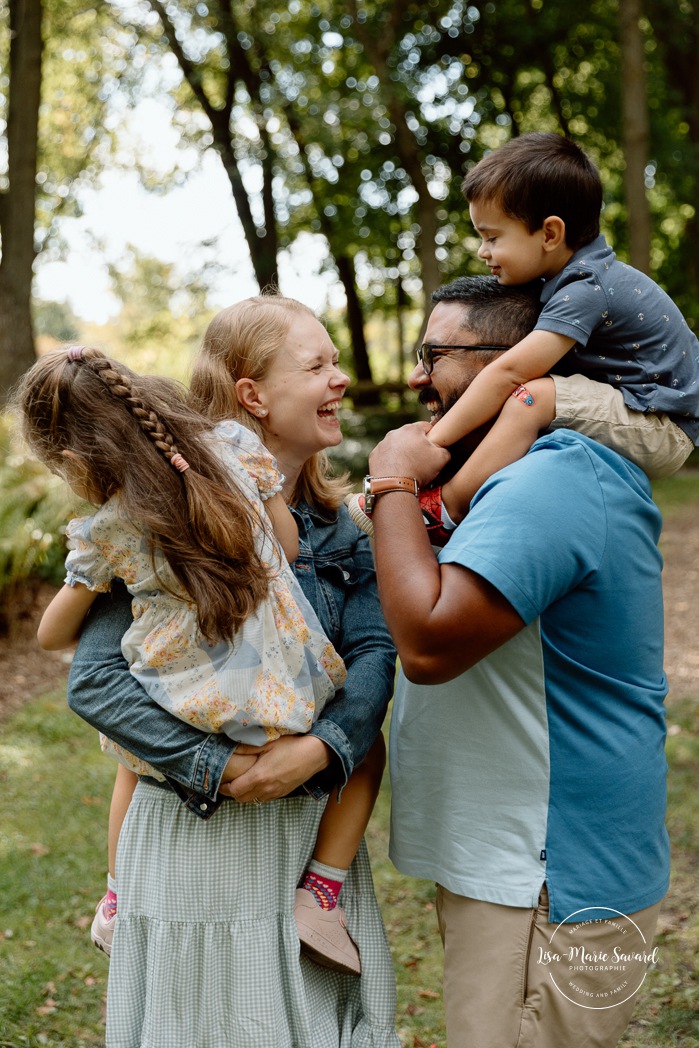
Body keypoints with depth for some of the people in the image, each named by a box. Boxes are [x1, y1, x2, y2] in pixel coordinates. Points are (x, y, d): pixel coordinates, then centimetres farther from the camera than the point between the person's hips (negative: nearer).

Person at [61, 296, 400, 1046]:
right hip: (203, 834, -6)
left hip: (317, 827, 6)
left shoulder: (338, 526, 6)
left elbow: (374, 651, -6)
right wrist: (220, 770, -24)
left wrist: (322, 747, -23)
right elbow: (95, 679, -19)